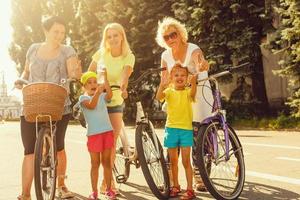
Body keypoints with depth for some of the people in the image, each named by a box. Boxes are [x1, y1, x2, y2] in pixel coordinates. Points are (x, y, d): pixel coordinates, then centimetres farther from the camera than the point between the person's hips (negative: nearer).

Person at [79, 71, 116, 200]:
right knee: (95, 163, 3)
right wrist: (97, 92, -34)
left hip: (107, 131, 3)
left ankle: (108, 189, 16)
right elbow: (91, 105, -21)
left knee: (107, 162, 8)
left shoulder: (102, 96, 9)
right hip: (93, 133, -3)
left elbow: (110, 95, -14)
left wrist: (105, 78, -19)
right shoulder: (83, 98, 0)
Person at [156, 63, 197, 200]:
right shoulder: (169, 91, 1)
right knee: (173, 160, 11)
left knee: (186, 160, -1)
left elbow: (192, 94, -25)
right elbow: (159, 97, -20)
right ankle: (175, 186, 25)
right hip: (171, 128, 2)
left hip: (186, 129, -2)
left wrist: (193, 83, -45)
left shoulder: (188, 92, -1)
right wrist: (162, 85, -39)